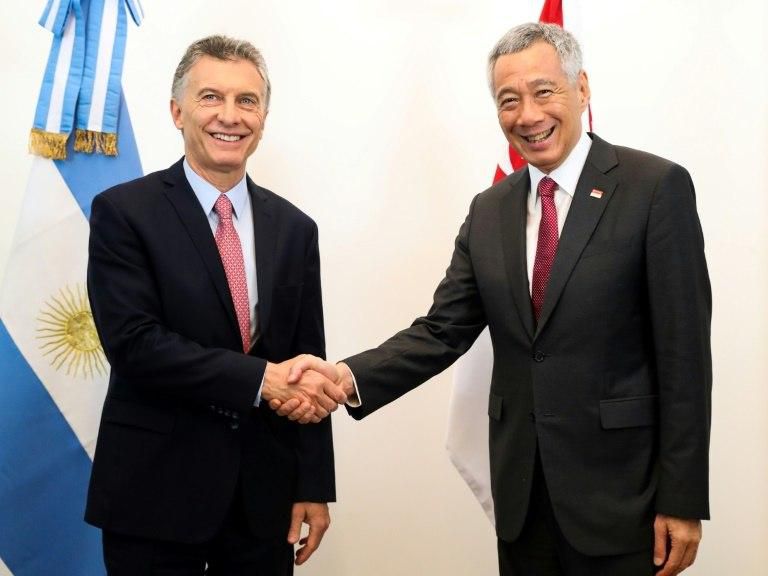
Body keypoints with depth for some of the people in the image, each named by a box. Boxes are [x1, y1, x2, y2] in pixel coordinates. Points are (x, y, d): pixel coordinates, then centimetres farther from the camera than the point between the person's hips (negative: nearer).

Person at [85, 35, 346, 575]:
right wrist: (260, 378, -21)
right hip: (155, 492, -3)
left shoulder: (294, 227, 6)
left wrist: (314, 487, 3)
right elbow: (133, 343, -16)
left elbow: (307, 370, 6)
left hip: (265, 495, 4)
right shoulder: (123, 211, -5)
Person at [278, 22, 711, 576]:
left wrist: (682, 500, -11)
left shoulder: (657, 187, -9)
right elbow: (444, 330, 2)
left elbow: (683, 351, -10)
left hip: (619, 487, -4)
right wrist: (348, 376, -15)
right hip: (520, 488, 5)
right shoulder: (490, 211, 8)